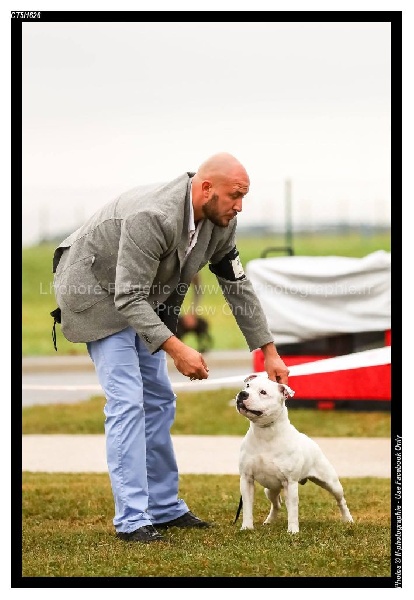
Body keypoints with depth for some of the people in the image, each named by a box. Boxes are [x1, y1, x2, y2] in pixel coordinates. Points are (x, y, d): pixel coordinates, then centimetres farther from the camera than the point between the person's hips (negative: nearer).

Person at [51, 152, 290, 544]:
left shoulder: (220, 223, -11)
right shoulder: (152, 217, -37)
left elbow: (238, 287, 1)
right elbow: (128, 298, -36)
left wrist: (270, 353, 0)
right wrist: (177, 350, -40)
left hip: (143, 299, 9)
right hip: (96, 289, -8)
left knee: (158, 400, 9)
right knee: (126, 401, -16)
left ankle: (164, 507, 18)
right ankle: (131, 520, -16)